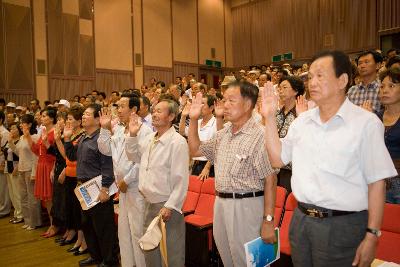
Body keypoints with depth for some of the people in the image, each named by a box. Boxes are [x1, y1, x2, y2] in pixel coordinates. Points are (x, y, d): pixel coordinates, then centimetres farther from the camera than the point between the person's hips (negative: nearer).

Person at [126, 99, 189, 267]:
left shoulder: (177, 142, -15)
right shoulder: (148, 139, 8)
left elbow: (181, 179, -18)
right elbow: (134, 156, 23)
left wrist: (170, 206, -20)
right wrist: (132, 135, 9)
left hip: (167, 206, -7)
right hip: (149, 202, 7)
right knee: (150, 251, 20)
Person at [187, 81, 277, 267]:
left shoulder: (259, 136, -17)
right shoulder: (223, 134, 8)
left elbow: (270, 179, -19)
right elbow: (195, 150, 18)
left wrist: (268, 220, -20)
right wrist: (194, 120, 7)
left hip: (247, 207, -8)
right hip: (221, 203, 8)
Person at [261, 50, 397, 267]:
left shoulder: (366, 123, -10)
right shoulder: (302, 121, 5)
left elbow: (376, 182, -10)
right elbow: (277, 160, 7)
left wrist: (371, 235, -11)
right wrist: (270, 118, -1)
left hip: (343, 226, -5)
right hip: (301, 220, 5)